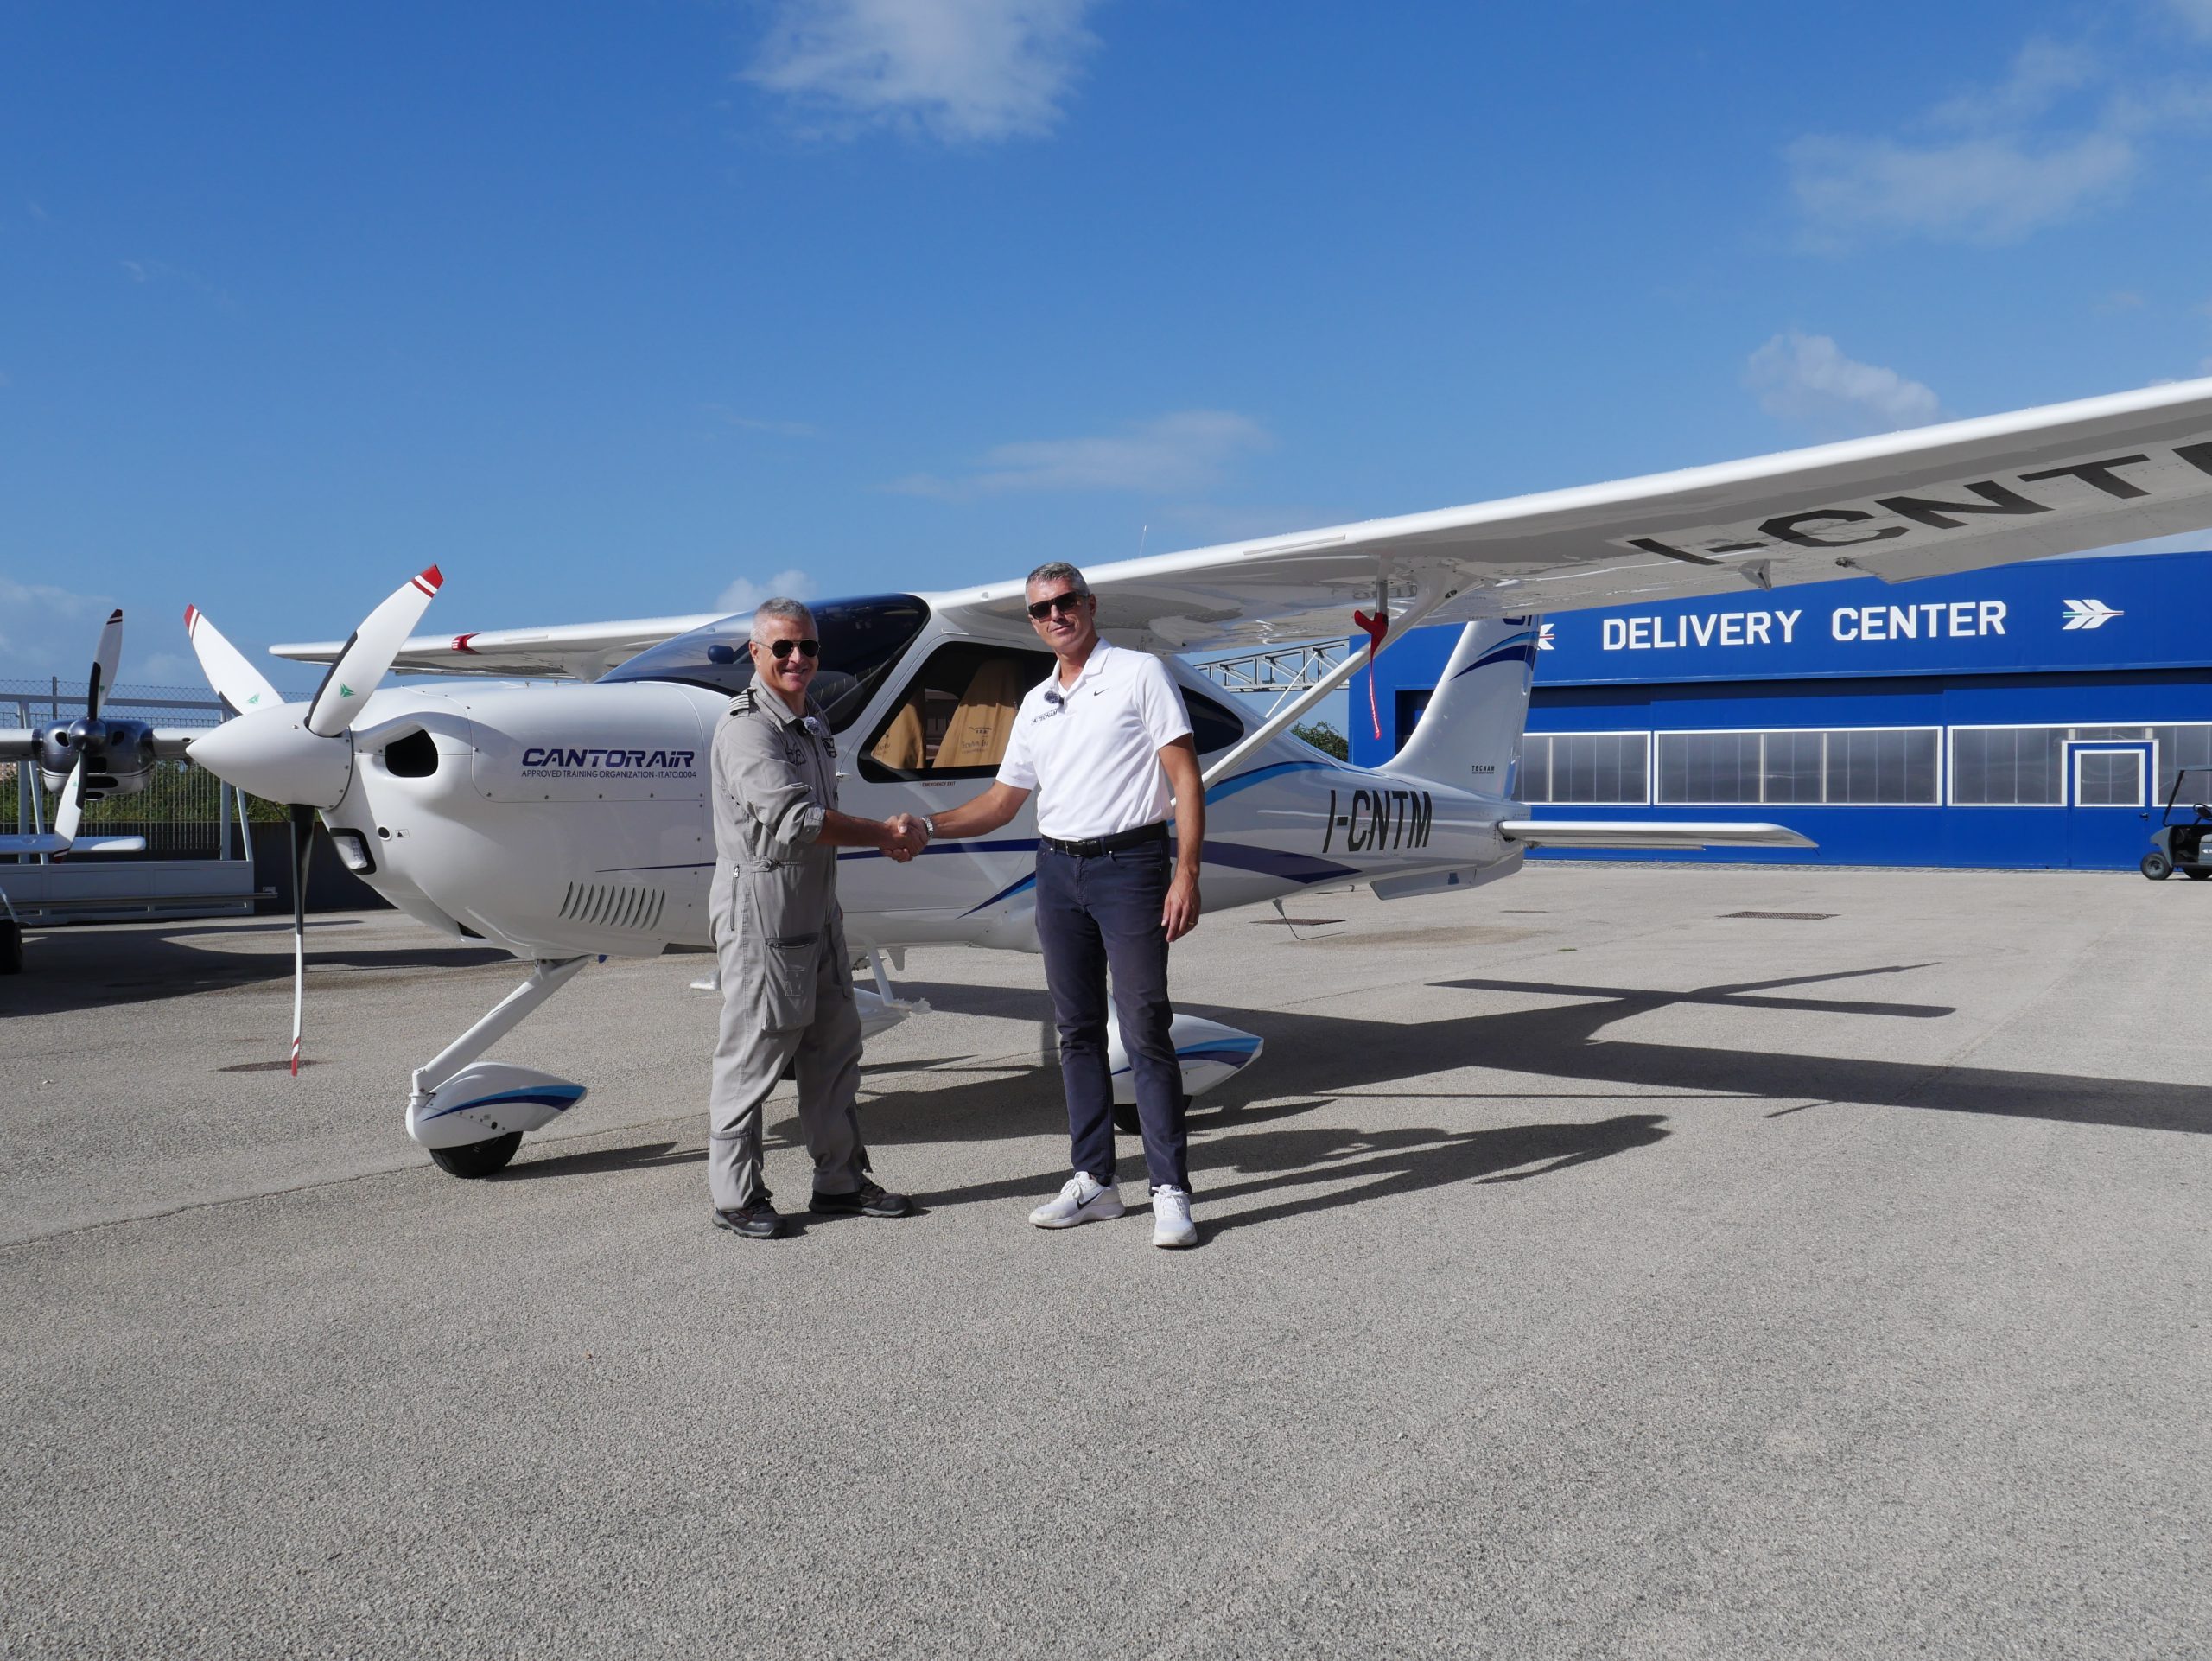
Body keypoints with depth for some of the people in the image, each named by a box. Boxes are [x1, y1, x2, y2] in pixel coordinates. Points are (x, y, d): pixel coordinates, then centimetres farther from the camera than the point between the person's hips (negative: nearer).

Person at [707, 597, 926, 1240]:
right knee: (753, 1057, -2)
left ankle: (840, 1181, 23)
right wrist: (886, 836, -17)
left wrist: (884, 832, 6)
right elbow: (794, 819, -24)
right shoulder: (746, 727, -14)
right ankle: (736, 1196, 10)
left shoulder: (813, 724, 16)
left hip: (818, 912, 9)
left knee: (834, 1048, 12)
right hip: (761, 913, -9)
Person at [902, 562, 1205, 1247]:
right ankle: (1093, 1180, 17)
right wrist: (927, 826, 3)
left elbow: (1186, 780, -7)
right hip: (1058, 869, 6)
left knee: (1145, 1031, -7)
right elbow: (1001, 801, 19)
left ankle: (1171, 1191, -2)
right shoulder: (1035, 704, 16)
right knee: (1078, 1031, 9)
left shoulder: (1140, 674, -2)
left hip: (1129, 864, -6)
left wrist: (1187, 874, -16)